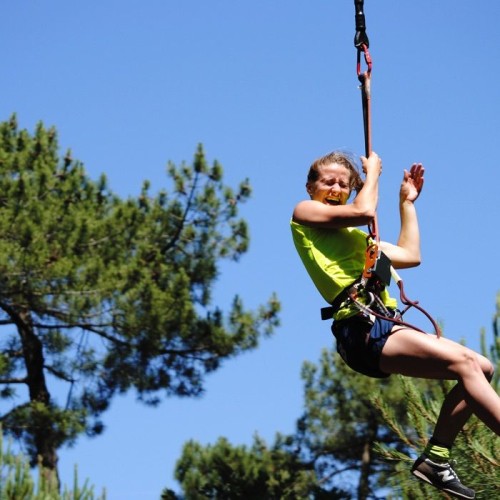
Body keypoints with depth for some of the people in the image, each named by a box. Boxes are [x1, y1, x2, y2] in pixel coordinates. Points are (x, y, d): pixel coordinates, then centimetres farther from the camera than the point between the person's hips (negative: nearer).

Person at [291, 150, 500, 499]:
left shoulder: (356, 237, 32)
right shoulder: (304, 212, 8)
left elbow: (410, 255, 34)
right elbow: (364, 211, -7)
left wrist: (407, 202, 37)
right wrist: (373, 170, 10)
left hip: (383, 328, 9)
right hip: (362, 329, -9)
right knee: (464, 363, -23)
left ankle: (436, 457, 0)